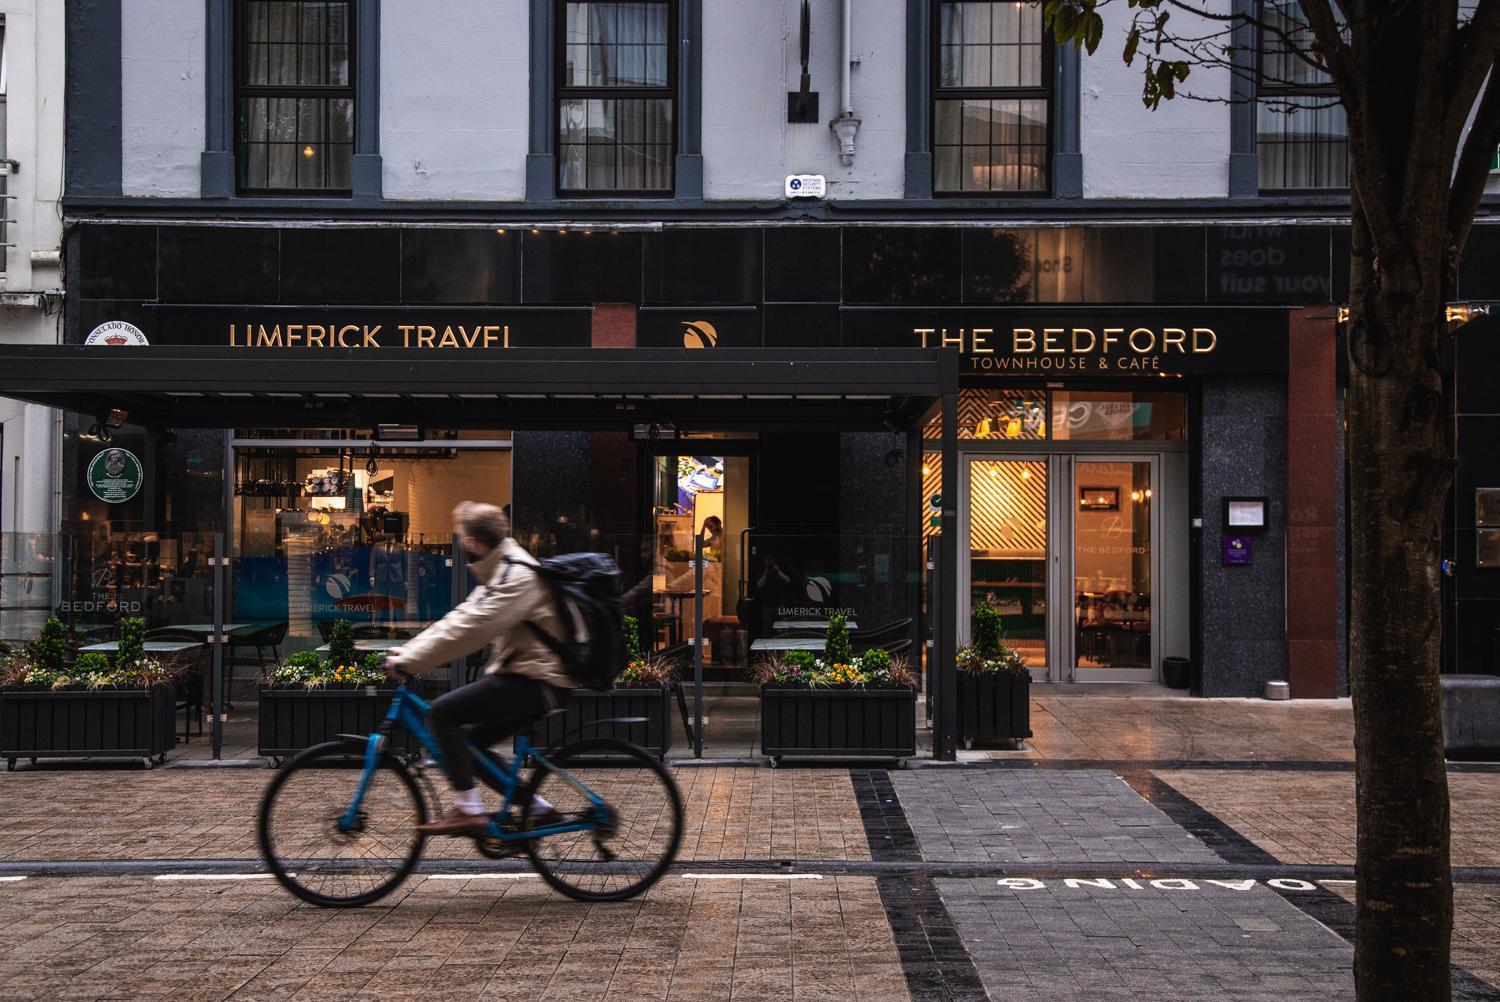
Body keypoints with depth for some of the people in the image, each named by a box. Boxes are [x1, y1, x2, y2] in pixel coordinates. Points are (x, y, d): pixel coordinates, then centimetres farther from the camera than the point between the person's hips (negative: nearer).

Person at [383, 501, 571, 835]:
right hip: (526, 675, 11)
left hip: (536, 681, -10)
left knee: (443, 711, -15)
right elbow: (460, 619, 14)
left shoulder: (517, 576, -19)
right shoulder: (502, 571, 15)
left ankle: (468, 810, -12)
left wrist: (409, 660, -22)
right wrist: (409, 650, 6)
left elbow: (468, 628, -26)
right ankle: (538, 809, 17)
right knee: (469, 742, 12)